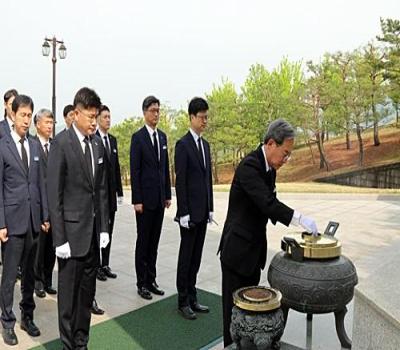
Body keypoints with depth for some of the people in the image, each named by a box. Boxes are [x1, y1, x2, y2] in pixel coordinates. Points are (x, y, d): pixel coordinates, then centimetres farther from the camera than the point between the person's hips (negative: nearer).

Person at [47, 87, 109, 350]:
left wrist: (104, 227, 8)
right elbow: (54, 194, -12)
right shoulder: (61, 144, -11)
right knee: (69, 292, 7)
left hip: (94, 229, 6)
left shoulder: (98, 144, 7)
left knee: (88, 290, 14)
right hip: (72, 229, -5)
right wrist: (59, 238, -13)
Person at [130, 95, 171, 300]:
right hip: (145, 199, -6)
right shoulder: (138, 137, -7)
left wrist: (168, 195, 11)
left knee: (154, 242, 12)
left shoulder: (162, 136, 11)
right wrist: (136, 200, -14)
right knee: (143, 242, 4)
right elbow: (134, 171, -11)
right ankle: (141, 283, 15)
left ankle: (151, 280, 23)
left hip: (159, 198, 6)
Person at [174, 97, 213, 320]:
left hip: (203, 211, 7)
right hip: (190, 212, -7)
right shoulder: (183, 145, -9)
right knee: (186, 257, 3)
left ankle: (192, 298, 23)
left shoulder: (206, 145, 13)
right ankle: (183, 301, 16)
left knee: (196, 256, 12)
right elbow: (180, 182, -13)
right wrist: (183, 212, -16)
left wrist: (210, 208, 13)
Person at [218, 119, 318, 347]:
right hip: (238, 249, -8)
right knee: (235, 305, 6)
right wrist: (300, 219, -31)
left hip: (255, 248, 9)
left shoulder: (269, 167, 6)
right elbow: (267, 202, -31)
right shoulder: (249, 165, -22)